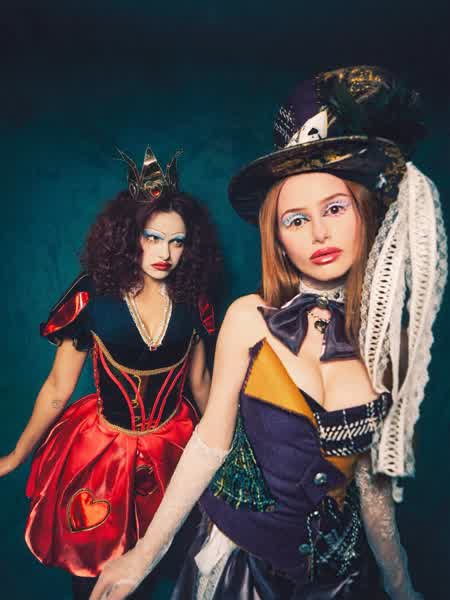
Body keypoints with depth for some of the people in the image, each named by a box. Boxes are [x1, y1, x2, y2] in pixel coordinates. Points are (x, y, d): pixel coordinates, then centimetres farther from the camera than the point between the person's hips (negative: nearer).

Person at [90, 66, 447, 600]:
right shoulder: (250, 318, -17)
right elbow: (211, 440, -11)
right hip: (239, 546, -2)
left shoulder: (391, 338, -10)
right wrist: (144, 553, -6)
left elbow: (371, 475, -1)